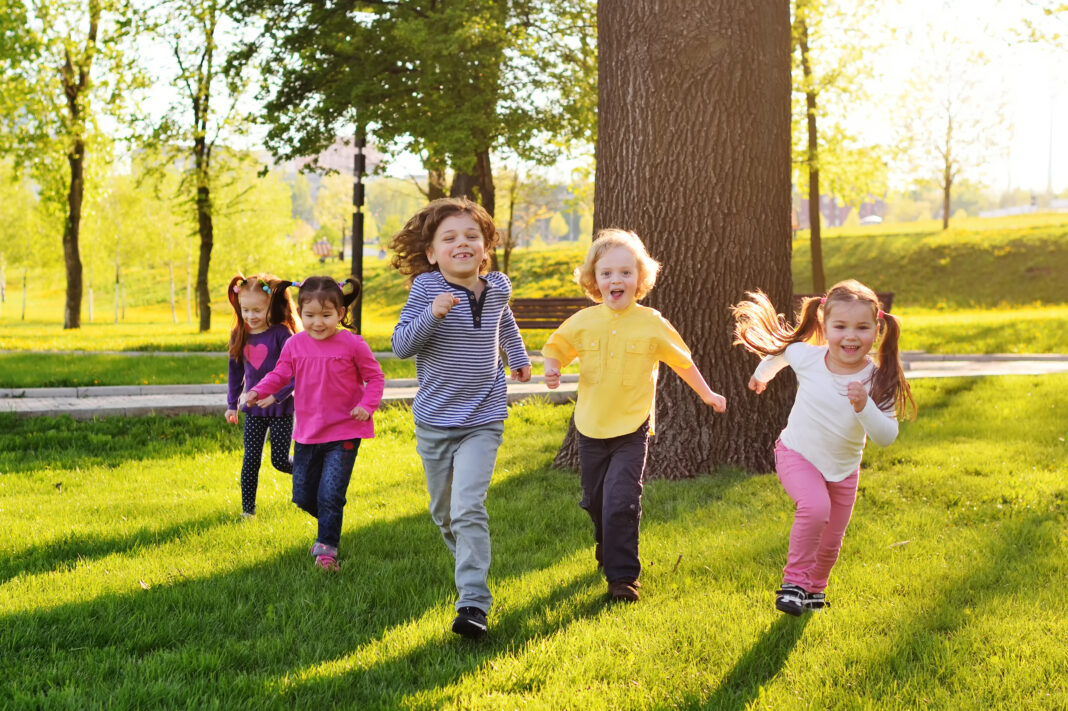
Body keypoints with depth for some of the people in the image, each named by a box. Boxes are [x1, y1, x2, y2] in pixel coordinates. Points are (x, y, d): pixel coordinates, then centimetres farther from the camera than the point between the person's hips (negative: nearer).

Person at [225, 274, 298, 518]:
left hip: (281, 408, -4)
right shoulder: (240, 335, 1)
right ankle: (247, 508, 12)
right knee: (251, 459, 3)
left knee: (280, 461, 1)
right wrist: (232, 404, 14)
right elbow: (235, 372, 12)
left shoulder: (281, 334, -15)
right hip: (253, 409, 4)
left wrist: (277, 395, -25)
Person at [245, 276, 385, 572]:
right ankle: (330, 527, 41)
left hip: (343, 432, -5)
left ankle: (326, 549, 2)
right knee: (303, 496, 12)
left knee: (330, 495, -12)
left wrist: (367, 405, -17)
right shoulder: (295, 345, 1)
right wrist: (258, 391, -12)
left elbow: (375, 376, -1)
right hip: (307, 433, 5)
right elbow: (280, 374, 6)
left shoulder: (352, 344, -9)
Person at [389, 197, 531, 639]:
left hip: (482, 422, 0)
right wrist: (433, 314, -32)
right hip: (434, 421, 0)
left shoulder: (498, 288, 0)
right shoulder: (426, 289, -12)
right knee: (444, 512, 15)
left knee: (469, 508, -16)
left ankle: (473, 603, -18)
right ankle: (469, 563, 44)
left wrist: (517, 357, 34)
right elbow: (401, 346, -18)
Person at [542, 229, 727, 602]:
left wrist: (707, 395, 17)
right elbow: (556, 348, 10)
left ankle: (623, 575, -5)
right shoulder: (583, 322, -5)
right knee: (595, 500, 18)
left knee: (621, 500, -15)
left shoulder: (652, 323, -8)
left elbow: (682, 361, 7)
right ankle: (606, 543, 49)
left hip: (632, 429, -3)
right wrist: (551, 369, -13)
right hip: (591, 428, 3)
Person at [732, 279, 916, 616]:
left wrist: (864, 407, -44)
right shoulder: (806, 357, -21)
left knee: (831, 541, 13)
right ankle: (794, 581, -12)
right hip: (798, 455, -2)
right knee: (815, 506, -30)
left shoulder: (877, 380, -22)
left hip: (844, 468, 2)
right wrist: (762, 374, 23)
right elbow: (780, 348, 4)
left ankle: (815, 587, 44)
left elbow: (886, 436, -27)